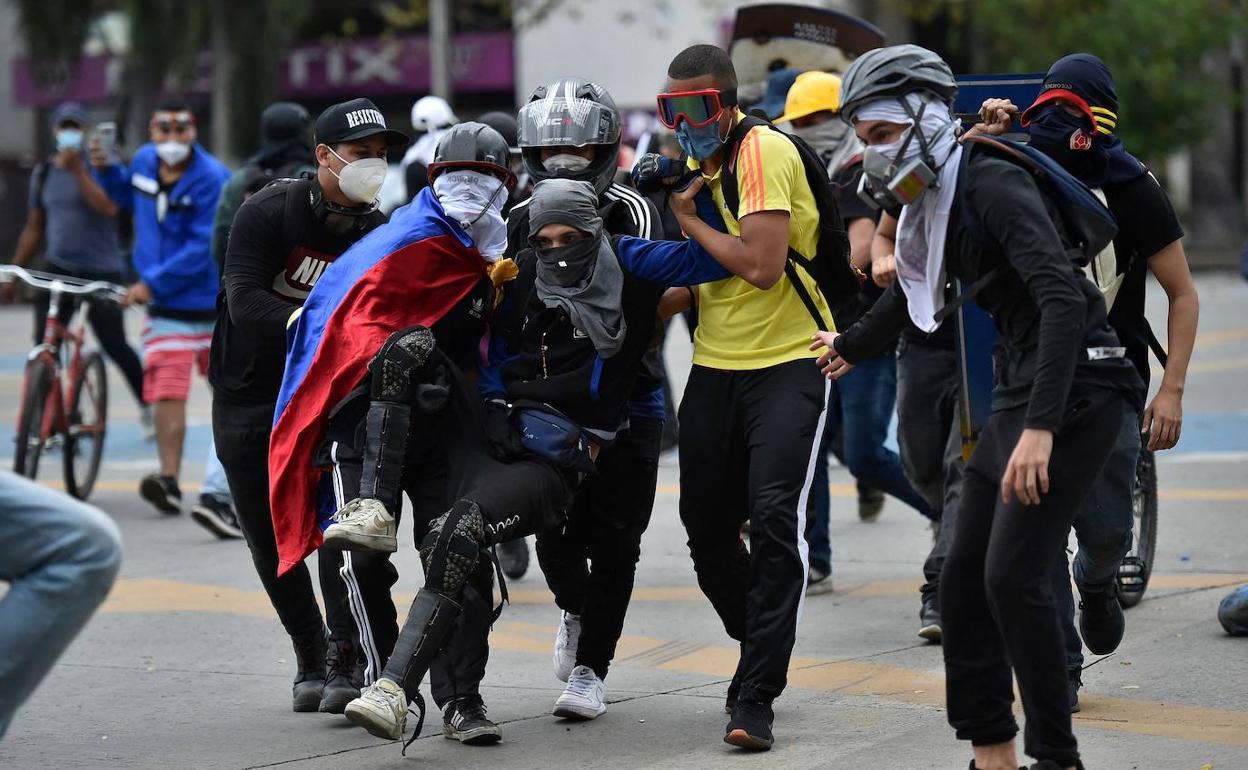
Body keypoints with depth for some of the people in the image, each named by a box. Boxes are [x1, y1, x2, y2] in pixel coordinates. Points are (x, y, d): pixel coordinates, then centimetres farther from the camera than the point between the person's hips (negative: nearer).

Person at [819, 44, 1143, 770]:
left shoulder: (994, 186, -18)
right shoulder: (930, 202, 10)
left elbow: (1064, 302, -29)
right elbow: (912, 292, 32)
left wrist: (1039, 428, -36)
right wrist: (850, 345, 50)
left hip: (1073, 392, -10)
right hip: (1017, 393, 10)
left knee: (1013, 575, -15)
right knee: (966, 576, 8)